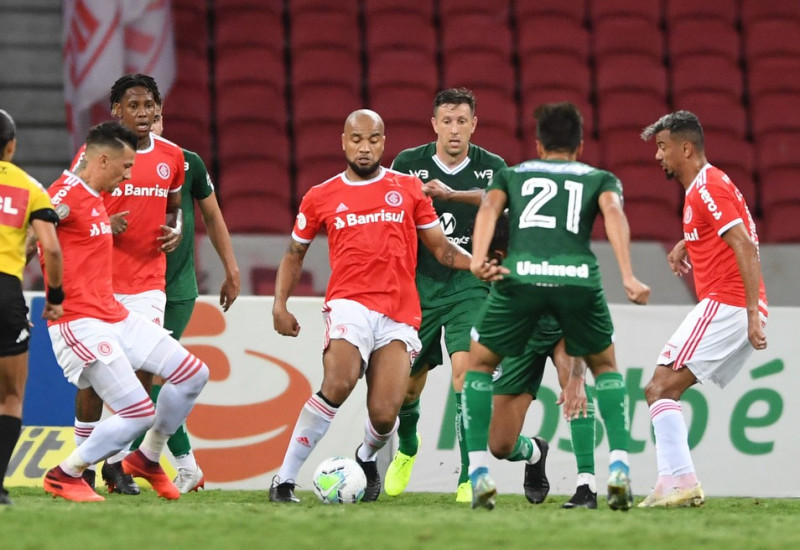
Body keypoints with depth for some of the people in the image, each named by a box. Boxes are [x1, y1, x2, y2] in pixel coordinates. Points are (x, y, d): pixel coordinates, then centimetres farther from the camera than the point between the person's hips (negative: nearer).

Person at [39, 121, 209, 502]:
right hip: (82, 324, -10)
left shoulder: (96, 196, 14)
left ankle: (147, 458, 24)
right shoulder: (67, 195, -15)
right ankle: (63, 477, 1)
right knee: (140, 413, -15)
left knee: (194, 374, 10)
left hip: (115, 316, 10)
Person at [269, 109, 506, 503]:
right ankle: (285, 478, -18)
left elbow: (440, 247, 17)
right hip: (350, 304, -1)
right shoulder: (321, 197, 11)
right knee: (337, 386, -29)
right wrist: (280, 304, 9)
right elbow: (295, 253, 22)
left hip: (400, 316, 1)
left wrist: (476, 266, -2)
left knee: (384, 415, -11)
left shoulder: (408, 188, 13)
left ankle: (367, 458, 27)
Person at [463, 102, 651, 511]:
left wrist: (478, 260, -7)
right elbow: (612, 210, 6)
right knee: (605, 366, 25)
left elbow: (490, 206, 8)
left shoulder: (511, 175, 31)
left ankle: (478, 473, 8)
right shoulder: (600, 179, 29)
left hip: (520, 274, 0)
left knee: (479, 363, 22)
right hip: (578, 276, 0)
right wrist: (628, 277, -5)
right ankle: (619, 468, 7)